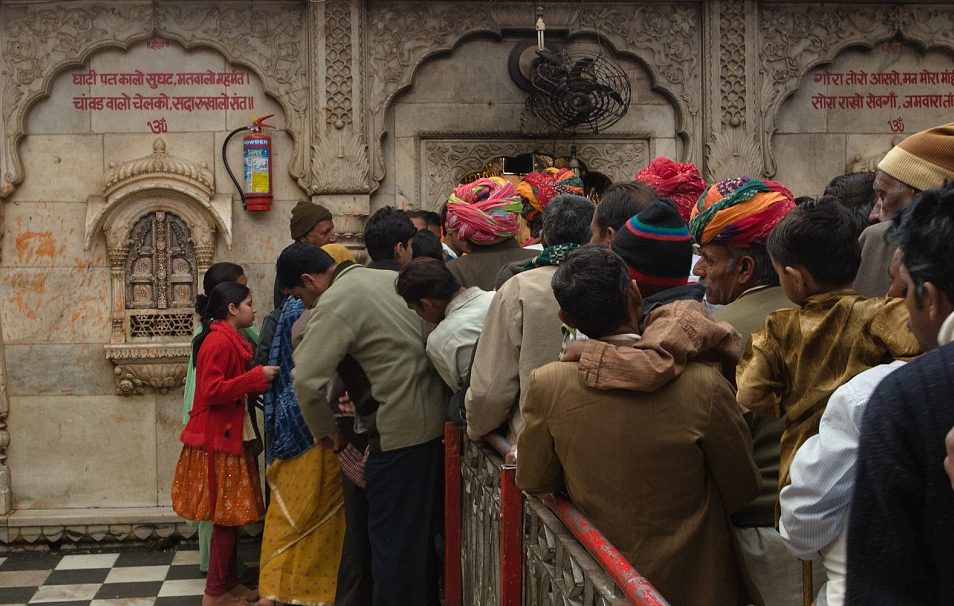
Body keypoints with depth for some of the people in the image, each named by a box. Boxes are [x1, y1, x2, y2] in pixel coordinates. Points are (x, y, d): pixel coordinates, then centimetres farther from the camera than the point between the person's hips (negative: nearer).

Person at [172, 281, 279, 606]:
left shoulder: (230, 340, 15)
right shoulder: (218, 341, -16)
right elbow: (212, 391, -23)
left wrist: (260, 380, 9)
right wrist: (257, 377, -22)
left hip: (230, 436, 10)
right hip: (218, 439, -10)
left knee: (230, 515, 13)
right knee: (226, 515, -4)